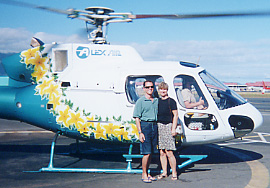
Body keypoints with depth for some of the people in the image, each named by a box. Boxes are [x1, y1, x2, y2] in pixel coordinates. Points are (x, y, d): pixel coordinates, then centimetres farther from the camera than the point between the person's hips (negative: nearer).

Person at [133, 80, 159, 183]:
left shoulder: (156, 101, 14)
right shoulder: (140, 101, -3)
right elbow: (137, 118, -6)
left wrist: (159, 129, 15)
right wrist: (140, 132, -13)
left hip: (155, 126, 6)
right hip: (145, 125, -5)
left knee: (151, 152, 9)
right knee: (146, 153, -6)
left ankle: (147, 173, 20)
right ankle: (144, 175, 5)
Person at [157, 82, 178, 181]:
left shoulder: (171, 101, -1)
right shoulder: (157, 101, 14)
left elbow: (175, 115, -4)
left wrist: (173, 128, -11)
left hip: (168, 126, -5)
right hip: (158, 127, 5)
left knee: (169, 152, -8)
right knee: (161, 152, 6)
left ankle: (174, 172, 3)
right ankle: (164, 172, 15)